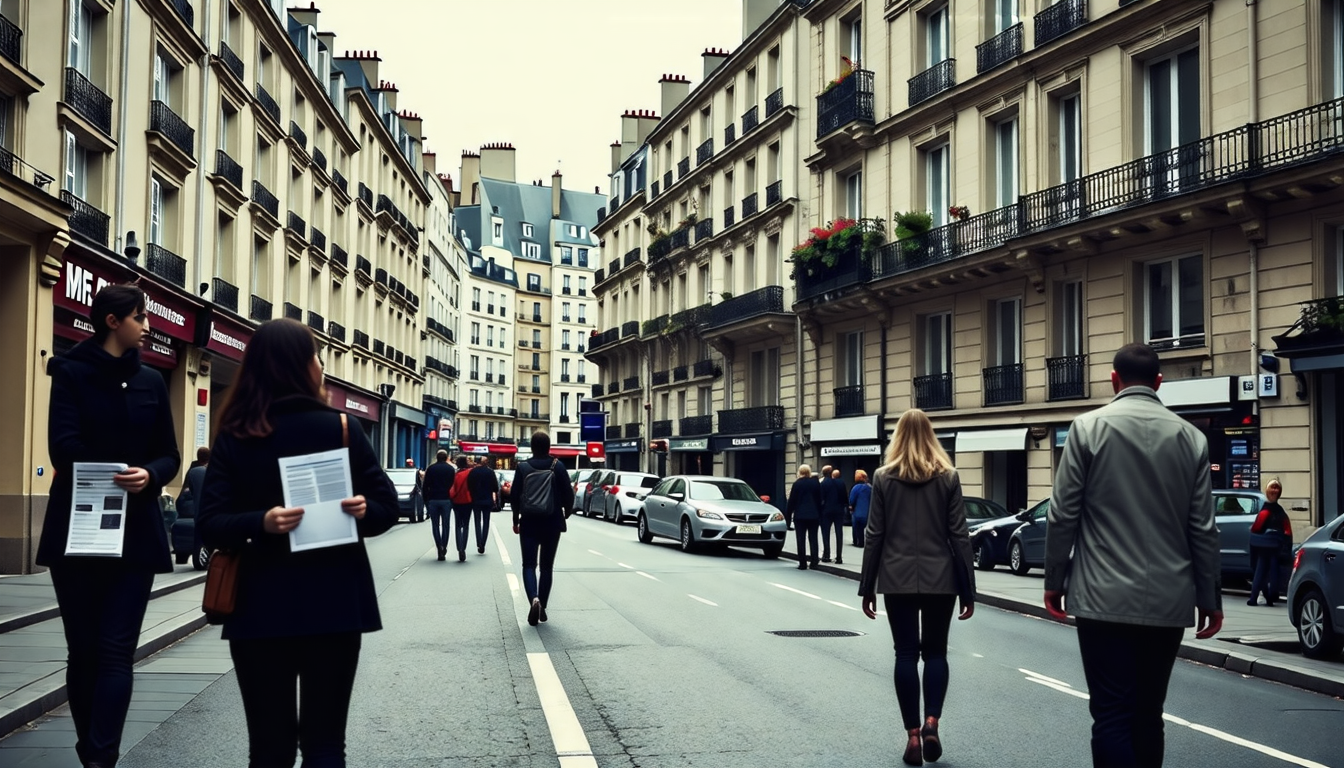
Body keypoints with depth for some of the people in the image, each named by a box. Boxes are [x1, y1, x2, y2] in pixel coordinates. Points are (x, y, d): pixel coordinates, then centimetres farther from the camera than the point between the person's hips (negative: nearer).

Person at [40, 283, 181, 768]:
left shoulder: (151, 382, 11)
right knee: (83, 648, 6)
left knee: (116, 650, -7)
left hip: (135, 532, 2)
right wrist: (115, 477, -18)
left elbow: (169, 456, 7)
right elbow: (64, 446, -12)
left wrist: (148, 476, -14)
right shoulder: (71, 372, 1)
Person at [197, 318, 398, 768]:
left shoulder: (232, 437, 1)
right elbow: (387, 504, -3)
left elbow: (210, 525, -5)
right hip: (333, 604, -1)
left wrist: (257, 525, -17)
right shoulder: (339, 428, -3)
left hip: (260, 608, 1)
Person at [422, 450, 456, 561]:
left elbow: (425, 486, 1)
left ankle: (439, 547, -10)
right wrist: (452, 499, 7)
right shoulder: (451, 469, 2)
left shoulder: (431, 468, 2)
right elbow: (453, 485, 1)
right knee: (445, 525, 6)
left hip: (433, 500, 0)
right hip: (446, 500, 0)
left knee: (435, 525, 4)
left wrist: (426, 500, 7)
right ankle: (443, 549, -1)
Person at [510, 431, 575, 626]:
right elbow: (568, 495, -5)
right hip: (552, 524, 1)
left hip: (529, 524, -1)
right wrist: (566, 514, 14)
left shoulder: (522, 468, -5)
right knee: (546, 566, 13)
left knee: (529, 565, 3)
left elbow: (514, 497, -3)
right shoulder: (558, 466, -5)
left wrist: (516, 520, 11)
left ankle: (534, 599, -22)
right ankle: (542, 607, 13)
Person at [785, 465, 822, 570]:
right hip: (814, 515, 3)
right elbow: (819, 500, 7)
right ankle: (814, 562, 5)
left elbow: (791, 501, -5)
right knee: (813, 539, 9)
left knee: (800, 540, 0)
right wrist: (819, 516, 14)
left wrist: (788, 515, 3)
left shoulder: (797, 484, -7)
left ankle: (803, 563, -3)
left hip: (800, 516, -3)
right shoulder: (816, 483, 2)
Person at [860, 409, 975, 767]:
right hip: (939, 578, 0)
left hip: (898, 579, 0)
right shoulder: (948, 477, 0)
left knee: (906, 654, 5)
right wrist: (968, 589, 3)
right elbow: (959, 536, -1)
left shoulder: (884, 477, 0)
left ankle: (913, 736, 4)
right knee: (935, 652, 12)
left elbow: (874, 536, 0)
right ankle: (931, 723, -5)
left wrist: (867, 587, 6)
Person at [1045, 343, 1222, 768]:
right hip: (1169, 601, 3)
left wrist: (1055, 580, 5)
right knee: (1147, 715, 13)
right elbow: (1203, 528, 4)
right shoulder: (1190, 437, 5)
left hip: (1105, 597, -3)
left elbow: (1063, 514, -4)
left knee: (1112, 716, -3)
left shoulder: (1088, 427, -3)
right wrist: (1209, 598, 11)